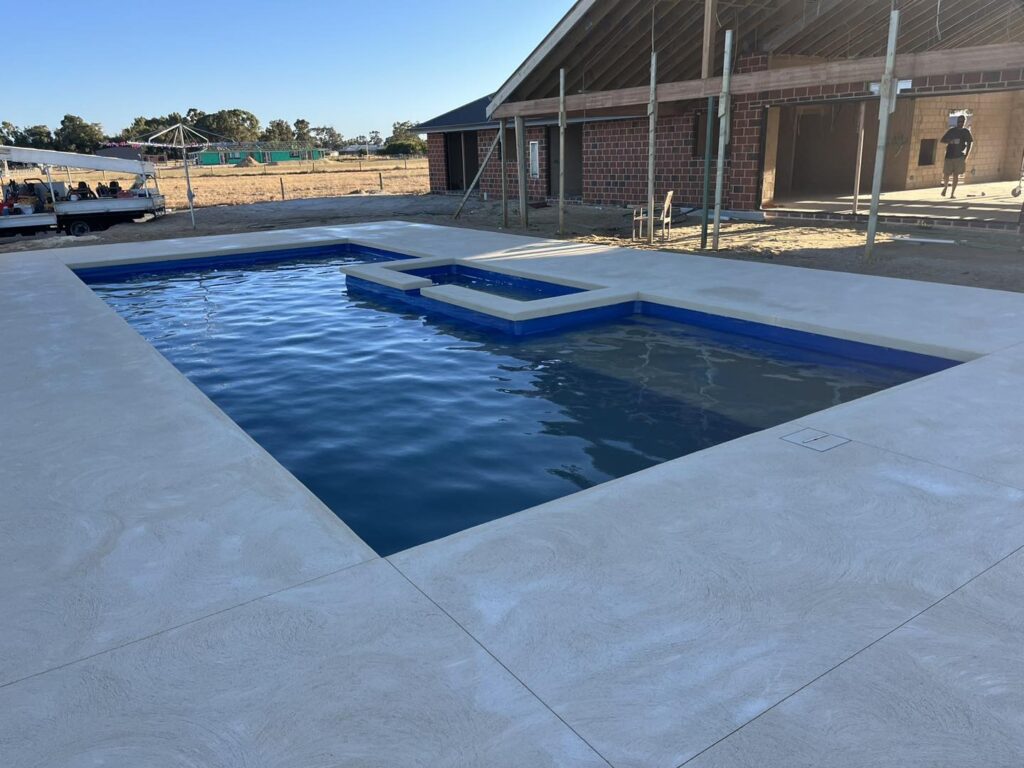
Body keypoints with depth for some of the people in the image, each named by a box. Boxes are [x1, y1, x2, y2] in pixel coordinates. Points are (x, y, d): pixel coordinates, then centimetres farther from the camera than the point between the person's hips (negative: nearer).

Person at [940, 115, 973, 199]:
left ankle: (953, 192, 2)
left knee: (956, 175, -3)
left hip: (959, 156, -1)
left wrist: (966, 156, -2)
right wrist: (949, 141, -13)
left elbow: (970, 143, 7)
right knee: (946, 174, 1)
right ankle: (945, 187, 30)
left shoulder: (966, 132, 6)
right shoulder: (951, 131, 9)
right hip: (949, 155, 1)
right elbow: (942, 140, 9)